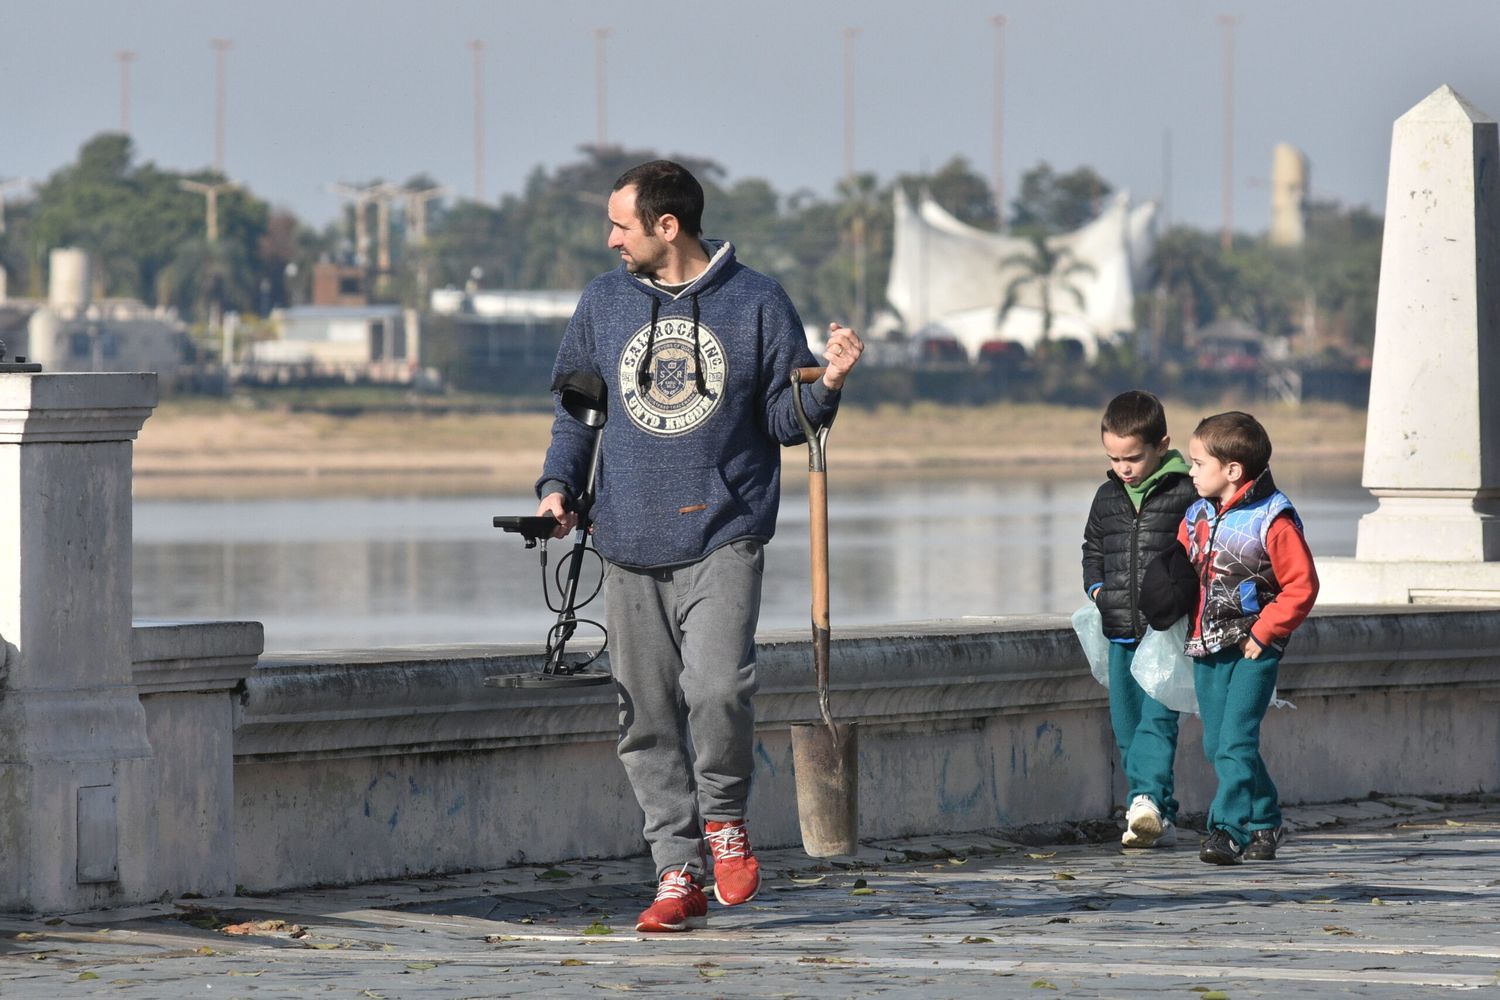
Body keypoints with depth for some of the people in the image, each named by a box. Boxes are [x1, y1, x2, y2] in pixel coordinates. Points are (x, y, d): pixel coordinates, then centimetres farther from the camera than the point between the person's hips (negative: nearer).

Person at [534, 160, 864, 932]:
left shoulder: (756, 304, 1)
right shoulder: (604, 303, 10)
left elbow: (783, 418, 5)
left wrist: (827, 385, -15)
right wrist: (558, 483, 4)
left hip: (723, 535, -4)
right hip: (630, 544, 4)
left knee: (717, 686, -20)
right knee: (646, 718, 2)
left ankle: (723, 816, 7)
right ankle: (678, 873, 10)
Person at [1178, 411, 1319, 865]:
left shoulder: (1272, 520, -12)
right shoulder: (1196, 517, 8)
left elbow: (1302, 585, -11)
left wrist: (1264, 632, -14)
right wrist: (1184, 625, 9)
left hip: (1252, 649, -7)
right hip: (1206, 648, 7)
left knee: (1235, 741, -15)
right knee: (1217, 745, 10)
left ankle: (1228, 829, -16)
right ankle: (1264, 821, 25)